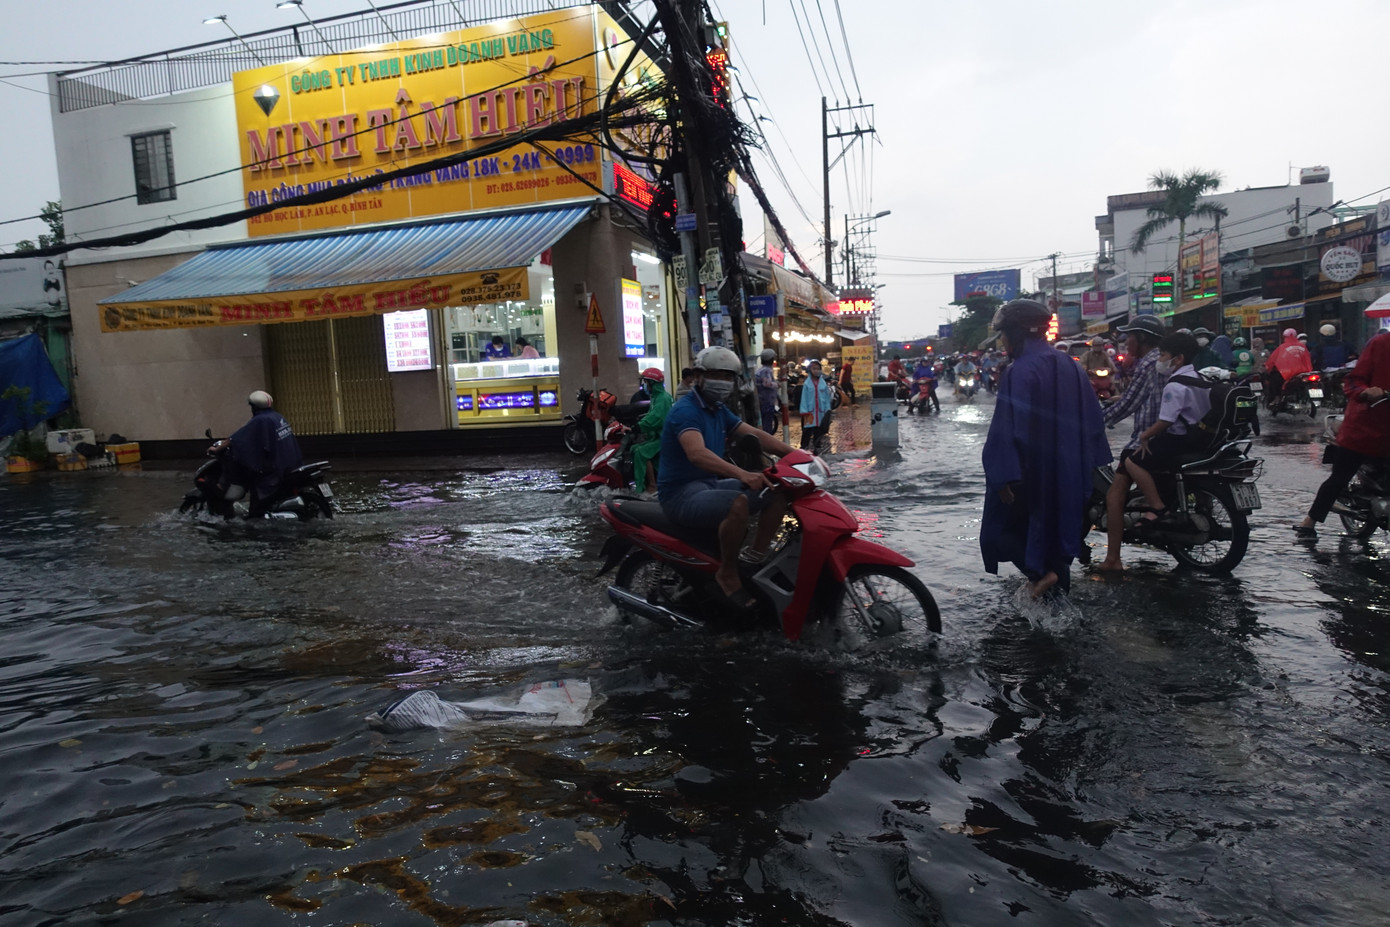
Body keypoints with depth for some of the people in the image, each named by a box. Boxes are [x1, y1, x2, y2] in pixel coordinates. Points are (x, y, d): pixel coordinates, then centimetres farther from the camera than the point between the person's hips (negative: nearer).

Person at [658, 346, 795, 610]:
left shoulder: (719, 411, 12)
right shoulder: (685, 411, -18)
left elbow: (756, 436, 9)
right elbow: (697, 453, -37)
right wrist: (741, 474, -49)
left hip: (711, 484, 10)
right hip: (682, 493, -9)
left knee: (777, 493, 1)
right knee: (738, 503, -37)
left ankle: (755, 559, 6)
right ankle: (727, 573, -17)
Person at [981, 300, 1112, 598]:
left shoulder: (1019, 372, -19)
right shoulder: (1071, 367, 5)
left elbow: (1008, 427, -24)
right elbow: (1093, 418, 10)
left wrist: (1003, 476, -22)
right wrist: (1084, 463, 16)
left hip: (1031, 473, -7)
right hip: (1069, 472, 7)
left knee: (1003, 526, 8)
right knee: (1059, 524, 20)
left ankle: (1039, 572, -8)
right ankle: (1059, 578, 25)